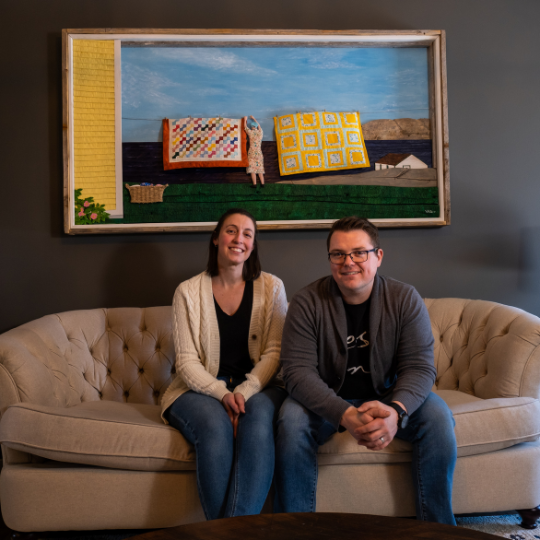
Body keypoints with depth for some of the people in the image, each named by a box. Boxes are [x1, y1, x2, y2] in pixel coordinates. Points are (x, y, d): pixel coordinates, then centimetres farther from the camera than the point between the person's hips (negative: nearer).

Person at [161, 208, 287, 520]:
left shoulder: (271, 288, 8)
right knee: (215, 425, -34)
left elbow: (274, 353, 0)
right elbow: (187, 362, -1)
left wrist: (244, 392, -17)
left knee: (259, 416, -34)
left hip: (258, 388, 1)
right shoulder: (189, 292, 4)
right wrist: (223, 394, -19)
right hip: (201, 390, 0)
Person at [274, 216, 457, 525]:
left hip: (388, 397, 1)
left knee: (437, 415, -24)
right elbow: (298, 370, -21)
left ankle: (437, 527, -5)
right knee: (292, 419, -30)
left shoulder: (405, 299, -9)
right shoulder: (307, 303, -13)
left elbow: (420, 367, -14)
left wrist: (396, 410, -38)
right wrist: (344, 415, -38)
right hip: (328, 402, -1)